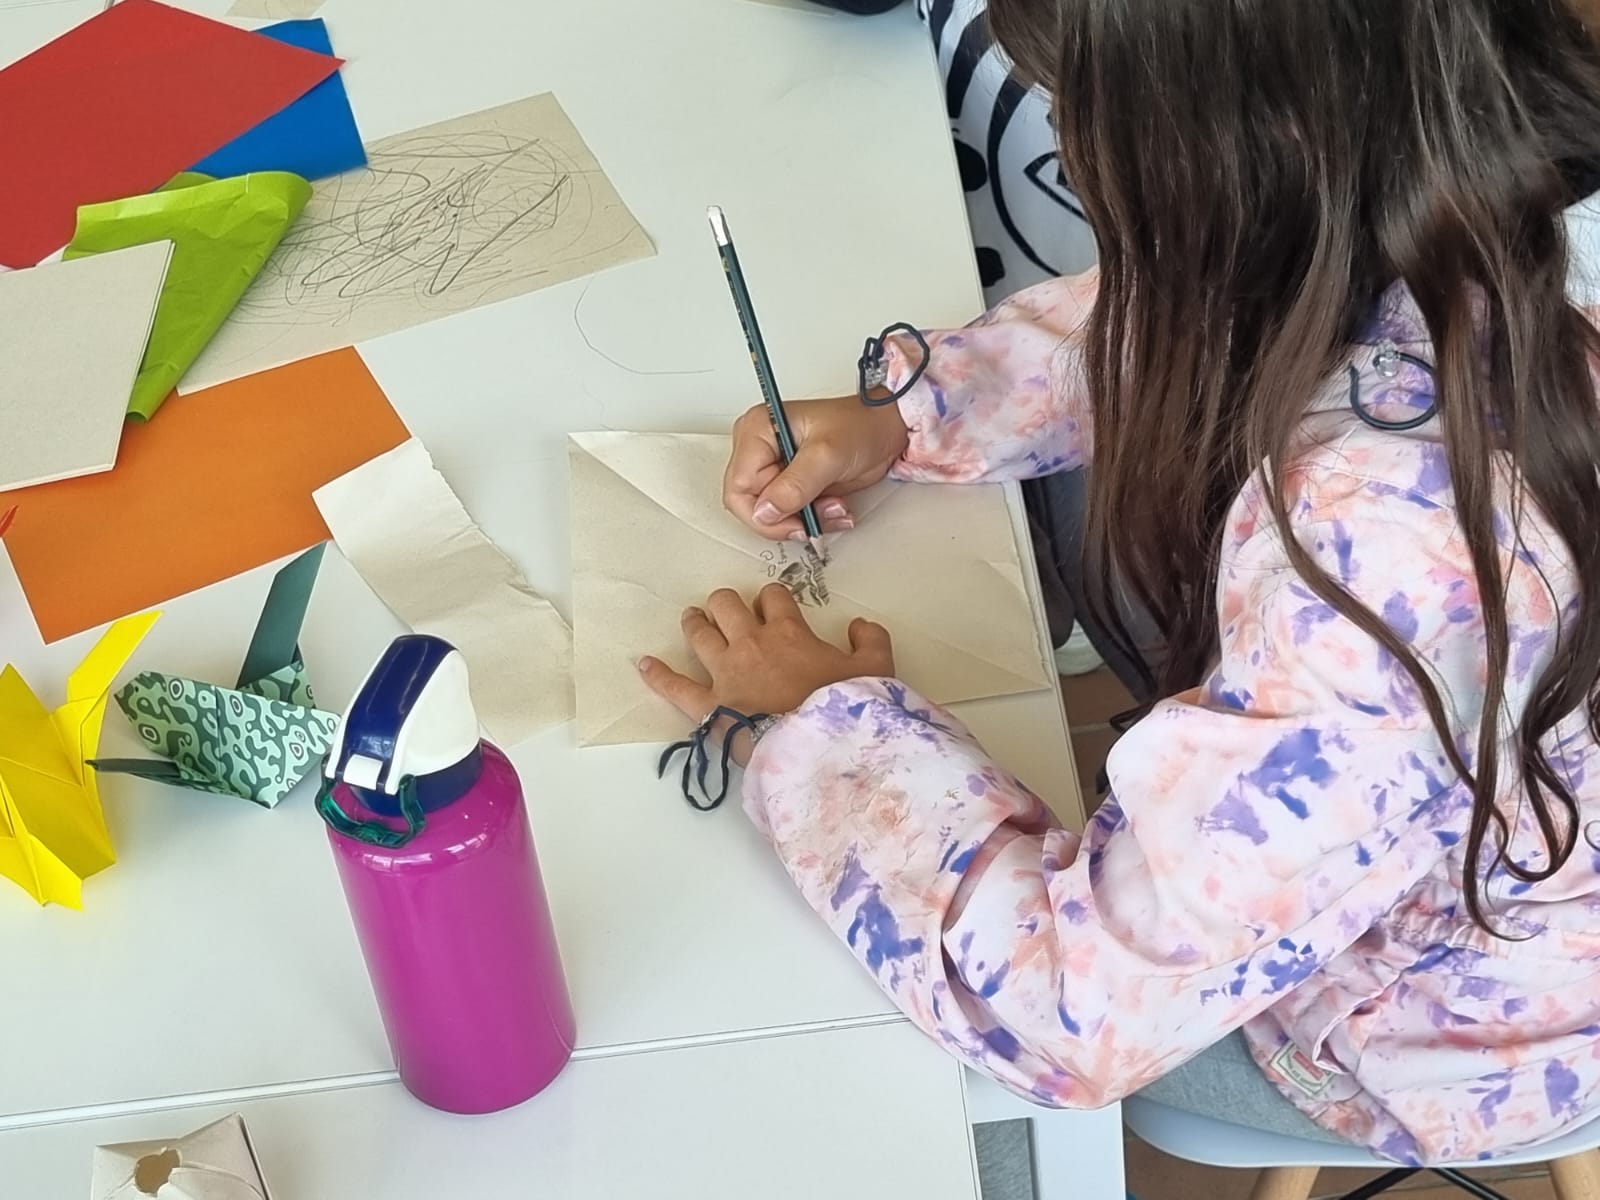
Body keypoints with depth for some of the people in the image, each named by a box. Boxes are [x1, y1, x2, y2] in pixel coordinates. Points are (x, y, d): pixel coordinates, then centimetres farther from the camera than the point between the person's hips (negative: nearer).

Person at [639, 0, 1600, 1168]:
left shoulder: (1382, 547, -46)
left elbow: (1081, 1007, -36)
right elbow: (1174, 326, 3)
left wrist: (822, 729, -22)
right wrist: (906, 414, -6)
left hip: (1420, 1024, -6)